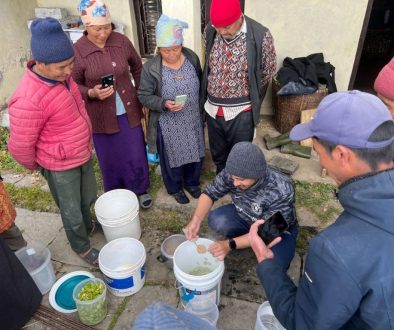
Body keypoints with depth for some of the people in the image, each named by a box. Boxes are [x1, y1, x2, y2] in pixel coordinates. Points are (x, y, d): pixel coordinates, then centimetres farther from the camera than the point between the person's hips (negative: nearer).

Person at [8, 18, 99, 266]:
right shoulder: (28, 100, -32)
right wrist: (36, 166, -1)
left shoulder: (60, 75, -7)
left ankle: (88, 227, 55)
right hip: (60, 166, -7)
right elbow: (20, 147, -21)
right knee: (71, 212, 15)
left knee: (89, 199, 27)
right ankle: (82, 247, 41)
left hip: (84, 154, 7)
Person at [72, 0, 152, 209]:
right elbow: (74, 85, -5)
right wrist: (91, 93, -25)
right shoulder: (77, 51, -14)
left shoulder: (122, 41, -6)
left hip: (129, 111, 2)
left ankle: (140, 190, 39)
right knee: (110, 159, 14)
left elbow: (137, 67, 10)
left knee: (136, 155, 13)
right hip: (102, 116, -2)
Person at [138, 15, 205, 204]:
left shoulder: (192, 58, -6)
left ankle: (192, 183, 45)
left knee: (195, 152, 18)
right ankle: (175, 188, 40)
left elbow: (201, 85, 7)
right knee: (172, 157, 14)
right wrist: (164, 104, -28)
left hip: (193, 120, 4)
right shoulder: (151, 68, -17)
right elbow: (144, 96, -11)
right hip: (168, 124, -3)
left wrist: (202, 109, 10)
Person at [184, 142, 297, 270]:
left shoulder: (281, 192, -37)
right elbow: (210, 192, -14)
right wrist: (196, 219, -30)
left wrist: (230, 244, -37)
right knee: (216, 220, -24)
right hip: (244, 216, 4)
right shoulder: (232, 173, -25)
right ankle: (244, 239, 5)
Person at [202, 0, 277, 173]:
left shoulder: (261, 36, -16)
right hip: (213, 109, 4)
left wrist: (245, 93, 9)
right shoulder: (209, 32, -4)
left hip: (241, 112, -4)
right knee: (218, 157, 21)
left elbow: (268, 71, 0)